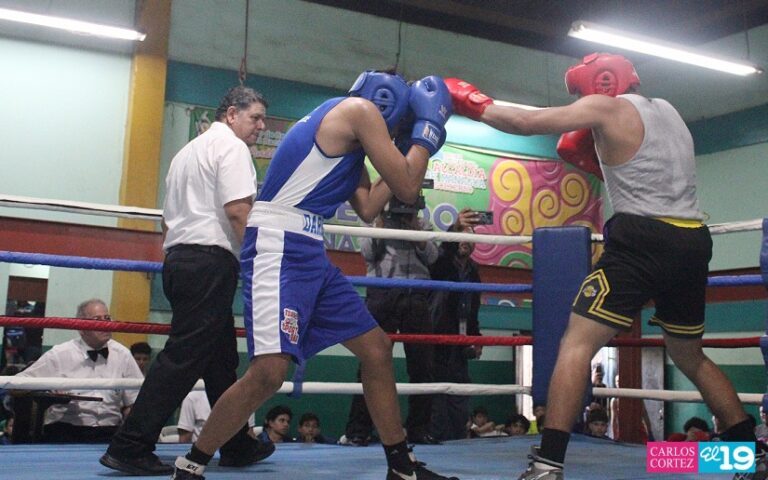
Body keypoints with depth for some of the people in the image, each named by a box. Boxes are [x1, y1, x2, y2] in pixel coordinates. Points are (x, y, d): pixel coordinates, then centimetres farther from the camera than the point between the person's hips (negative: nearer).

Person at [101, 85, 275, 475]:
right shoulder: (231, 146, -2)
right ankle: (130, 449, -10)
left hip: (177, 257, 10)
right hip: (211, 259, -10)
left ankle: (237, 446, 19)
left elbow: (167, 221, 27)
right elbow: (238, 209, -15)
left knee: (221, 356, 13)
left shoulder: (188, 151, 27)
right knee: (184, 356, -10)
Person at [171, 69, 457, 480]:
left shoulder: (345, 136, 22)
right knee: (269, 372, -20)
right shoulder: (360, 109, -4)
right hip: (279, 246, -10)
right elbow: (408, 189, -6)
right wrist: (428, 126, 7)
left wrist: (412, 148, 24)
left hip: (310, 253, 10)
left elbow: (368, 208, 21)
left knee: (376, 349, 11)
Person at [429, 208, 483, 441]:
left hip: (459, 349, 6)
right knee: (437, 403, -9)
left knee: (460, 405, 4)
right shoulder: (442, 264, -2)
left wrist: (476, 339, 8)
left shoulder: (473, 273, 15)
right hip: (436, 342, -6)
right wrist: (455, 228, -46)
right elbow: (443, 250, -28)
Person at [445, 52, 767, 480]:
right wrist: (595, 150, 21)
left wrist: (474, 104, 9)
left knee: (576, 345, -7)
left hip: (644, 240, -8)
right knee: (690, 356, 23)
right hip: (693, 241, 8)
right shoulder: (667, 111, 22)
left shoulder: (607, 108, -1)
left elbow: (527, 122, -5)